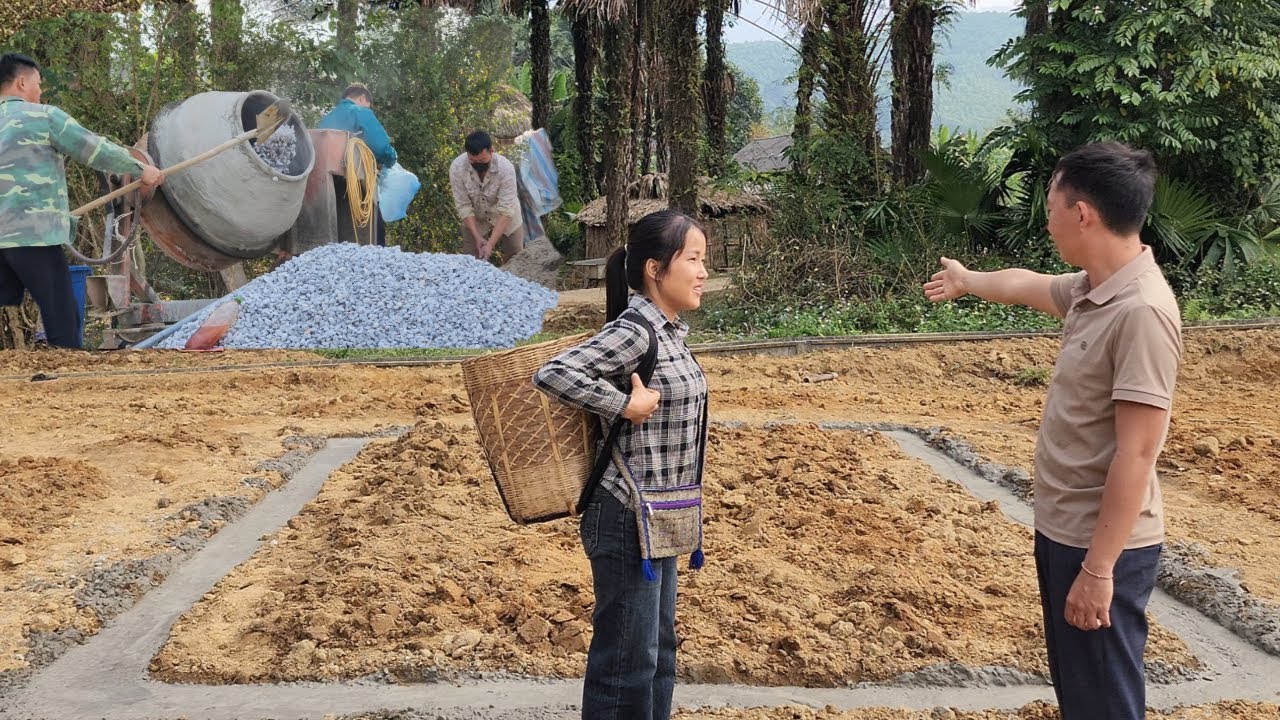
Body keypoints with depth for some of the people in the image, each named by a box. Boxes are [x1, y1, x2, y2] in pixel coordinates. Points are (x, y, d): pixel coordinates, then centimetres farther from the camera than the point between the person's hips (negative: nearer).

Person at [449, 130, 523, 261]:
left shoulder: (506, 168, -32)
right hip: (474, 219, 1)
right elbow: (463, 206, -21)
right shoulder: (456, 168, -27)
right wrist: (477, 237, -28)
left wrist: (491, 243, -39)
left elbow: (506, 211, -32)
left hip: (505, 219, -1)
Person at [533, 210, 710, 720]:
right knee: (627, 660, 1)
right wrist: (623, 406, -25)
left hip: (660, 518, 9)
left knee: (659, 649, 19)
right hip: (627, 518, -9)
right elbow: (551, 374, -30)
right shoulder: (632, 332, -19)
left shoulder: (669, 330, 8)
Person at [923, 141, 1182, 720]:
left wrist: (1099, 569, -23)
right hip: (1062, 530, 9)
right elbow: (1026, 285, 27)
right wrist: (967, 280, 47)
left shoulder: (1141, 311, -24)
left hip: (1101, 545, -9)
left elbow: (1135, 456, -25)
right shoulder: (1092, 290, 4)